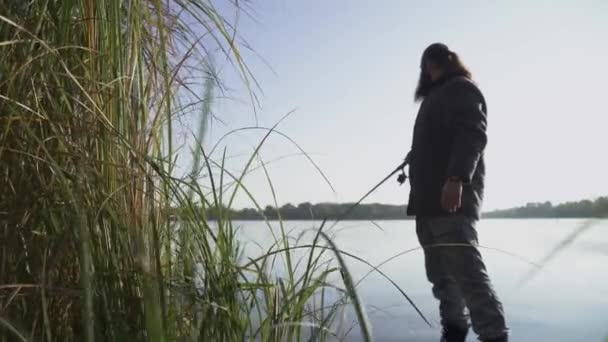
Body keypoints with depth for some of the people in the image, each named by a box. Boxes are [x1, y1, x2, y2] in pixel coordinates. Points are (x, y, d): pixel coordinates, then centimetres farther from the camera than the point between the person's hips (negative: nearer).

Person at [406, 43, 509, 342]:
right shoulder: (434, 97, 31)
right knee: (440, 273, 7)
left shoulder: (461, 88, 3)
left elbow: (472, 135, -14)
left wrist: (456, 179, -27)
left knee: (466, 269, -13)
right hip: (429, 198, 9)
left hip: (452, 195, -9)